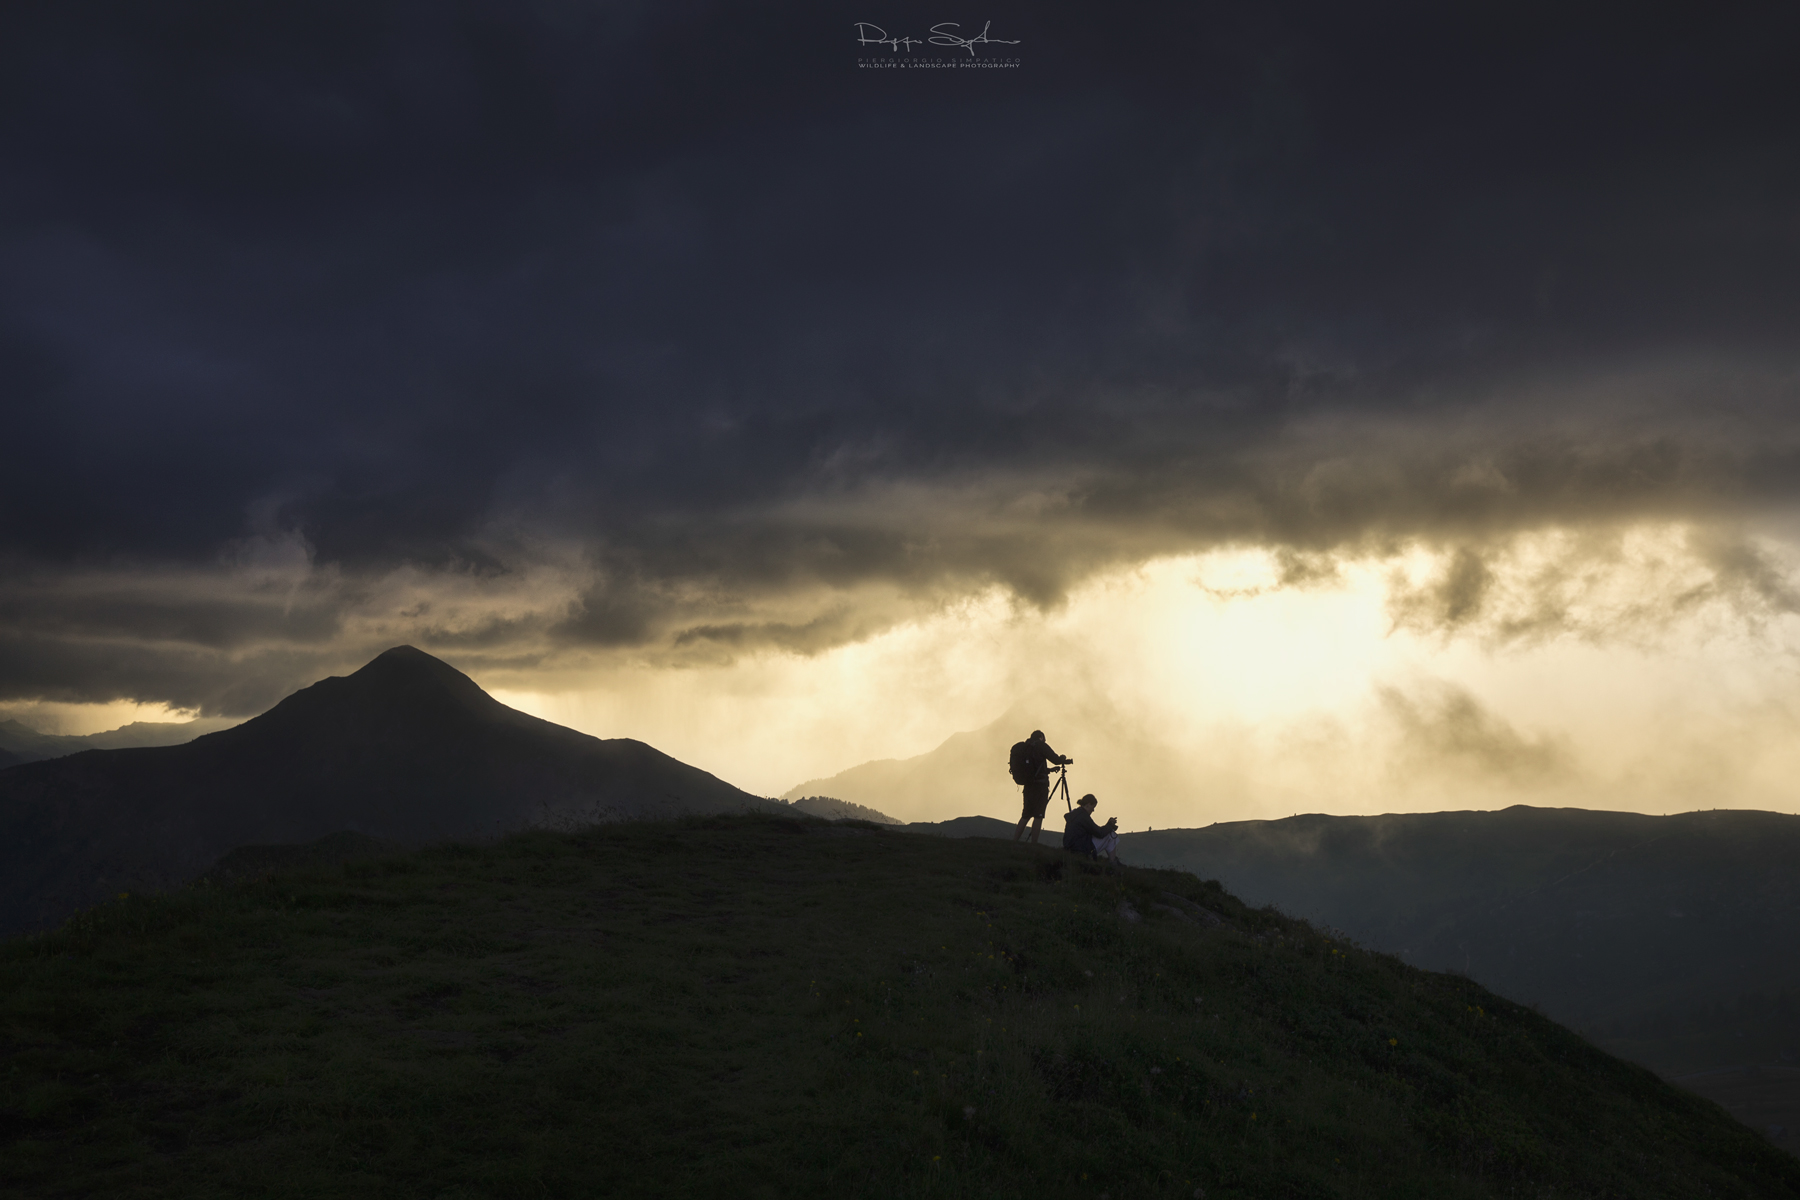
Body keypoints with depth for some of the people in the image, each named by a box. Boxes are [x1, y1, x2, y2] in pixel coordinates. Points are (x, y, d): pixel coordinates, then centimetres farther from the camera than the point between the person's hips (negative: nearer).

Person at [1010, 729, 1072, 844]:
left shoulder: (1021, 748, 15)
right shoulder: (1041, 746, -4)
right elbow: (1056, 759, -4)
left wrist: (1049, 770, 32)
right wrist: (1066, 760, 17)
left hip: (1027, 785, 7)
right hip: (1040, 785, -7)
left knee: (1026, 814, 14)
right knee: (1038, 816, -6)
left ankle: (1014, 841, 10)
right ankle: (1034, 844, -10)